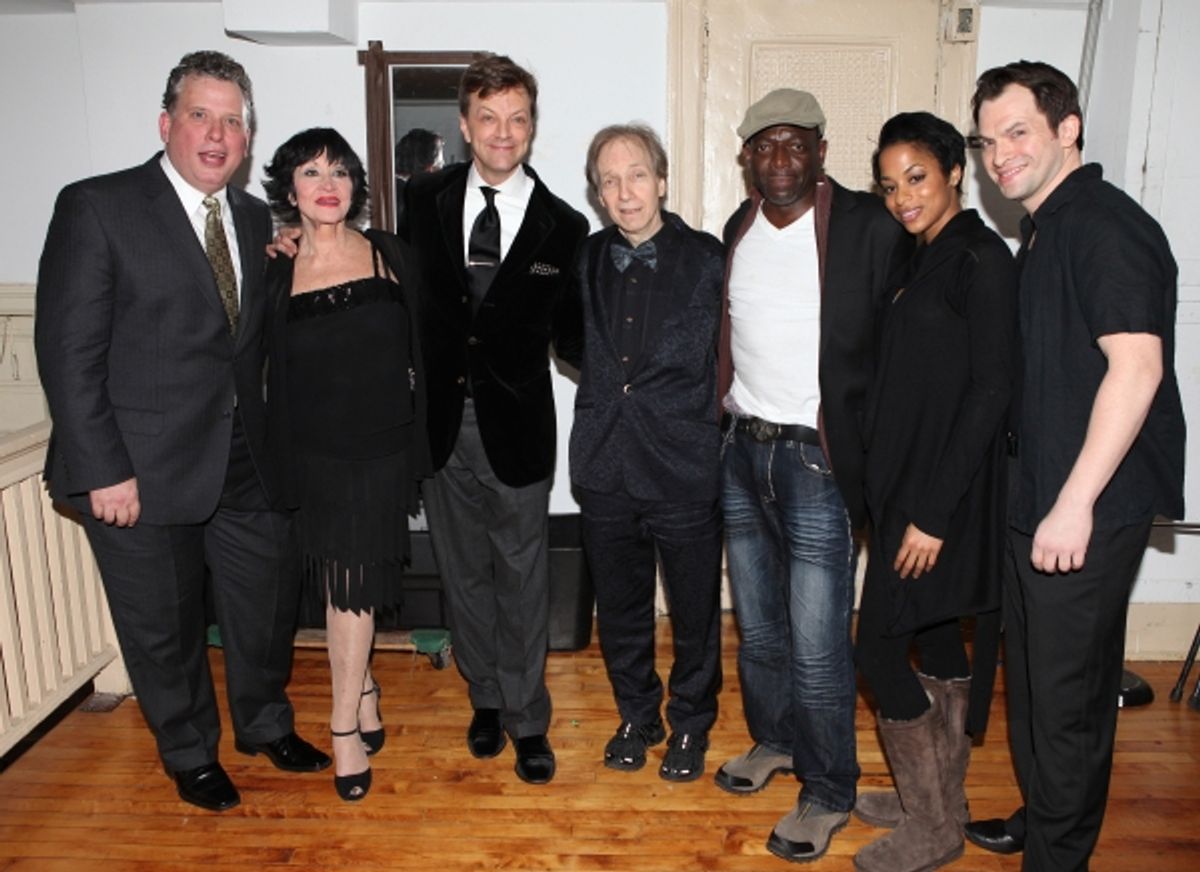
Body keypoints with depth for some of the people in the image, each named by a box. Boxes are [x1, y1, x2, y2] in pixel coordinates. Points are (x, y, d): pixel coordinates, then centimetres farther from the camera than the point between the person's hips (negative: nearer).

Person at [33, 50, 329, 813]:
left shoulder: (256, 219, 7)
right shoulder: (96, 207, -8)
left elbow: (256, 339, 8)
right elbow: (69, 349, -12)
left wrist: (269, 437, -1)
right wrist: (103, 470, -15)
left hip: (246, 464, 5)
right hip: (143, 470, -4)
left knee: (267, 608, 17)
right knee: (165, 629, 13)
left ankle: (267, 725, 44)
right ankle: (192, 755, 38)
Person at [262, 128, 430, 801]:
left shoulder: (389, 254, -1)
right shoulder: (276, 272, 1)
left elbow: (419, 352, 1)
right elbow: (274, 377, 5)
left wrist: (418, 445, -2)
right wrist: (281, 468, 3)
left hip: (382, 449, -1)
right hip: (316, 454, 1)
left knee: (352, 584, 2)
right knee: (343, 585, 8)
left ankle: (345, 726, 16)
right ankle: (364, 692, 30)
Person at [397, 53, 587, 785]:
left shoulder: (563, 226, -3)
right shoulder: (426, 201, 3)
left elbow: (570, 337, -1)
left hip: (516, 423, -2)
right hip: (440, 418, 3)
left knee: (523, 580, 7)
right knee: (465, 573, 16)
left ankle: (527, 721, 25)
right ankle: (487, 698, 36)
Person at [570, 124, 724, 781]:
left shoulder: (707, 259, -5)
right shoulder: (586, 260, 5)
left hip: (684, 466, -3)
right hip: (605, 467, 3)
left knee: (694, 614, 11)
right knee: (619, 611, 17)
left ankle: (690, 725, 34)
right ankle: (637, 717, 38)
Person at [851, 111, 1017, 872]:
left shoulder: (981, 259, -13)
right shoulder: (925, 260, 12)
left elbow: (990, 391, -19)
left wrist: (933, 511, -20)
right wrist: (900, 497, 11)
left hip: (944, 492, -8)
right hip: (906, 483, 9)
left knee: (879, 648, -3)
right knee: (936, 642, 16)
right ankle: (941, 802, 32)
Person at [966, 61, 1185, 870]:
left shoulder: (1105, 225, -15)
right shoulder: (1044, 231, 14)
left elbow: (1137, 367, -23)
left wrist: (1075, 503, -24)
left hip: (1089, 509, -9)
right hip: (1035, 498, 9)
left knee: (1067, 691, 4)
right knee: (1033, 675, 20)